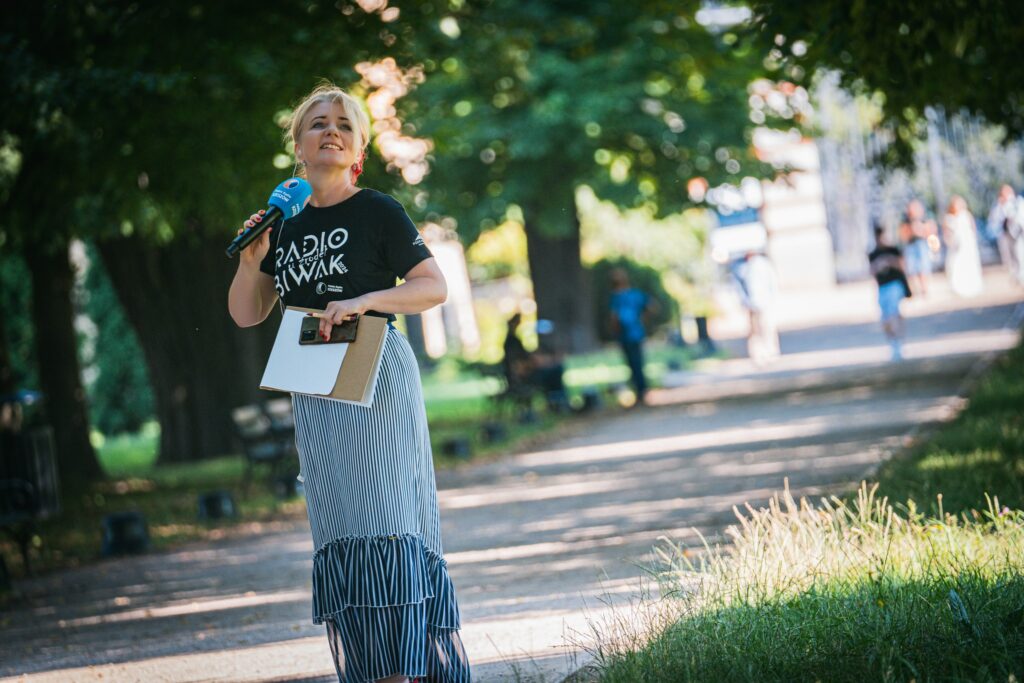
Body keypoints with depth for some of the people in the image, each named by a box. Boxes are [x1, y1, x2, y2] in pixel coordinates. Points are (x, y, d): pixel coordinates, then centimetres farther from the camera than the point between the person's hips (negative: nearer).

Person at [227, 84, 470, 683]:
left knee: (385, 515, -12)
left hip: (376, 375, -6)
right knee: (339, 529, 4)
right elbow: (246, 315, 15)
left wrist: (366, 301, -20)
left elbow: (435, 287, -6)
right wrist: (252, 260, -3)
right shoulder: (286, 224, 13)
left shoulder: (378, 212, -3)